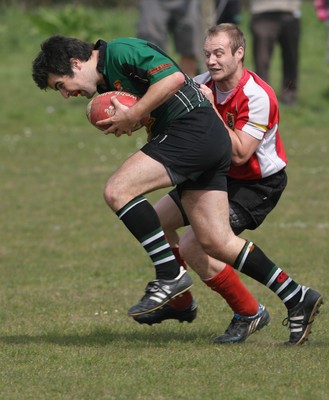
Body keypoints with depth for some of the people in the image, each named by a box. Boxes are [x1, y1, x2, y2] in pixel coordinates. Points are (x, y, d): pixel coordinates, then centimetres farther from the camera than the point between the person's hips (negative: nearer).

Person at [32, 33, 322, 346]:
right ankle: (299, 299, 13)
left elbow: (174, 77, -18)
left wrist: (133, 115, -16)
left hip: (194, 130, -10)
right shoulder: (105, 86, 22)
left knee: (117, 191, -18)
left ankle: (170, 275, -16)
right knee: (217, 243, 8)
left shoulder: (120, 51, -7)